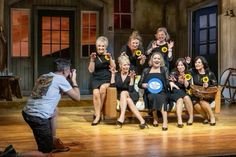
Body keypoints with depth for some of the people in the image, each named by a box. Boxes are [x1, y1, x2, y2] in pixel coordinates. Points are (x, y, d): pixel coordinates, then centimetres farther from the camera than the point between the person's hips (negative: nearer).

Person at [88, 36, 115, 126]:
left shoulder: (108, 55, 8)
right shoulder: (94, 56, 8)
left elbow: (113, 67, 0)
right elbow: (91, 70, 2)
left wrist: (110, 58, -14)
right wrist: (92, 60, -11)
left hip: (107, 78, 0)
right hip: (96, 78, 1)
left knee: (102, 88, -32)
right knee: (95, 93, -29)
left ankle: (97, 113, -18)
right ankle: (98, 115, -25)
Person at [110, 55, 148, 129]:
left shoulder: (131, 74, -5)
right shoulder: (117, 74, 3)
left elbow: (131, 90, -14)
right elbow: (112, 86, -10)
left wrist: (131, 78, -23)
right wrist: (113, 74, -12)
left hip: (131, 95, -2)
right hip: (121, 96, 2)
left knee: (124, 93, -35)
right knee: (128, 100, -33)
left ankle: (121, 118, -45)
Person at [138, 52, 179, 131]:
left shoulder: (164, 69, 13)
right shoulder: (146, 70, 16)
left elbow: (167, 81, -1)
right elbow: (139, 84, 16)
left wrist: (170, 83, -25)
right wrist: (143, 85, -8)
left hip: (162, 93, -1)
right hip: (150, 93, 1)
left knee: (159, 97, -36)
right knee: (153, 97, -35)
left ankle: (165, 121, -48)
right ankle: (155, 118, -17)